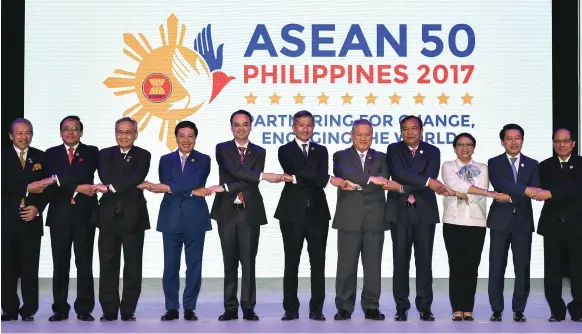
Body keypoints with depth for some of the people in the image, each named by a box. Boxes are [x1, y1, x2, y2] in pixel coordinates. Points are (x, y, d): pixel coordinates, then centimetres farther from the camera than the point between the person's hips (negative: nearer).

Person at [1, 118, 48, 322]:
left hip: (31, 219, 1)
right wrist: (27, 188, -19)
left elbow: (46, 187, 7)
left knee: (30, 267, -1)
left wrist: (37, 208, -7)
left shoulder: (40, 157, 11)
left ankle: (29, 310, 5)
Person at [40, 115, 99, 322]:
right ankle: (60, 309, 10)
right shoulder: (51, 154, 10)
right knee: (60, 264, 4)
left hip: (84, 214, -1)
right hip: (59, 215, 1)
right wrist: (76, 188, -13)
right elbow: (50, 184, -4)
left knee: (84, 264, 2)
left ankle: (84, 309, 6)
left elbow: (84, 173, -14)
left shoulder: (91, 152, 7)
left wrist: (57, 179, -21)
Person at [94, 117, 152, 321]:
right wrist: (135, 184, -17)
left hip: (133, 217, -1)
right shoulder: (105, 154, 8)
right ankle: (109, 310, 10)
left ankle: (128, 311, 9)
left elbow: (137, 177, -15)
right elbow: (106, 177, -10)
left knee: (133, 266, 2)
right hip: (109, 216, 1)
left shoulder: (143, 155, 4)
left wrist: (111, 187, -21)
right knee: (108, 265, 4)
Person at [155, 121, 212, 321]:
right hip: (171, 218, 1)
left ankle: (189, 308, 11)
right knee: (170, 266, 3)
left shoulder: (203, 160, 4)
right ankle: (172, 308, 11)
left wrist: (169, 188, -15)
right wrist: (192, 192, -13)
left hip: (195, 218, -1)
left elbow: (195, 182, -13)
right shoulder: (166, 160, 9)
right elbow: (166, 184, -6)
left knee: (194, 265, 3)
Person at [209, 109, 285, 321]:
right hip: (227, 212, 0)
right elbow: (234, 172, -15)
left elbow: (252, 183, -7)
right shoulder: (222, 149, 3)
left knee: (248, 262, 1)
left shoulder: (259, 152, 7)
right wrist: (264, 176, -22)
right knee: (230, 262, 5)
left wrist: (225, 187, -16)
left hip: (250, 213, 0)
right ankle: (230, 308, 9)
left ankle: (248, 308, 6)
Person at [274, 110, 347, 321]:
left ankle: (316, 309, 5)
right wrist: (330, 179, -22)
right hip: (293, 212, -2)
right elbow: (298, 171, -15)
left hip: (317, 212, 2)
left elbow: (320, 176, -5)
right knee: (291, 262, 3)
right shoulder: (285, 151, 3)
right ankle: (291, 309, 9)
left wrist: (296, 179, -18)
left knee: (318, 262, 1)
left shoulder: (321, 151, 13)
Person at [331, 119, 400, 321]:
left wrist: (356, 184, -17)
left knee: (373, 265, 3)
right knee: (346, 265, 0)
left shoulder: (381, 158, 13)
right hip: (349, 219, -1)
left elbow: (383, 180, -6)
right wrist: (370, 179, -24)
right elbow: (346, 174, -15)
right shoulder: (341, 156, 7)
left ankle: (371, 307, 10)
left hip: (374, 219, 2)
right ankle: (344, 307, 6)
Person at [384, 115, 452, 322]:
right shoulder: (394, 150, 4)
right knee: (401, 260, 1)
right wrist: (427, 182, -23)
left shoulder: (432, 152, 7)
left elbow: (431, 176, -9)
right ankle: (401, 307, 7)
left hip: (425, 211, 1)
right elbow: (400, 172, -14)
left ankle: (425, 307, 8)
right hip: (400, 211, 0)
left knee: (424, 260, 2)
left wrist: (410, 191, -16)